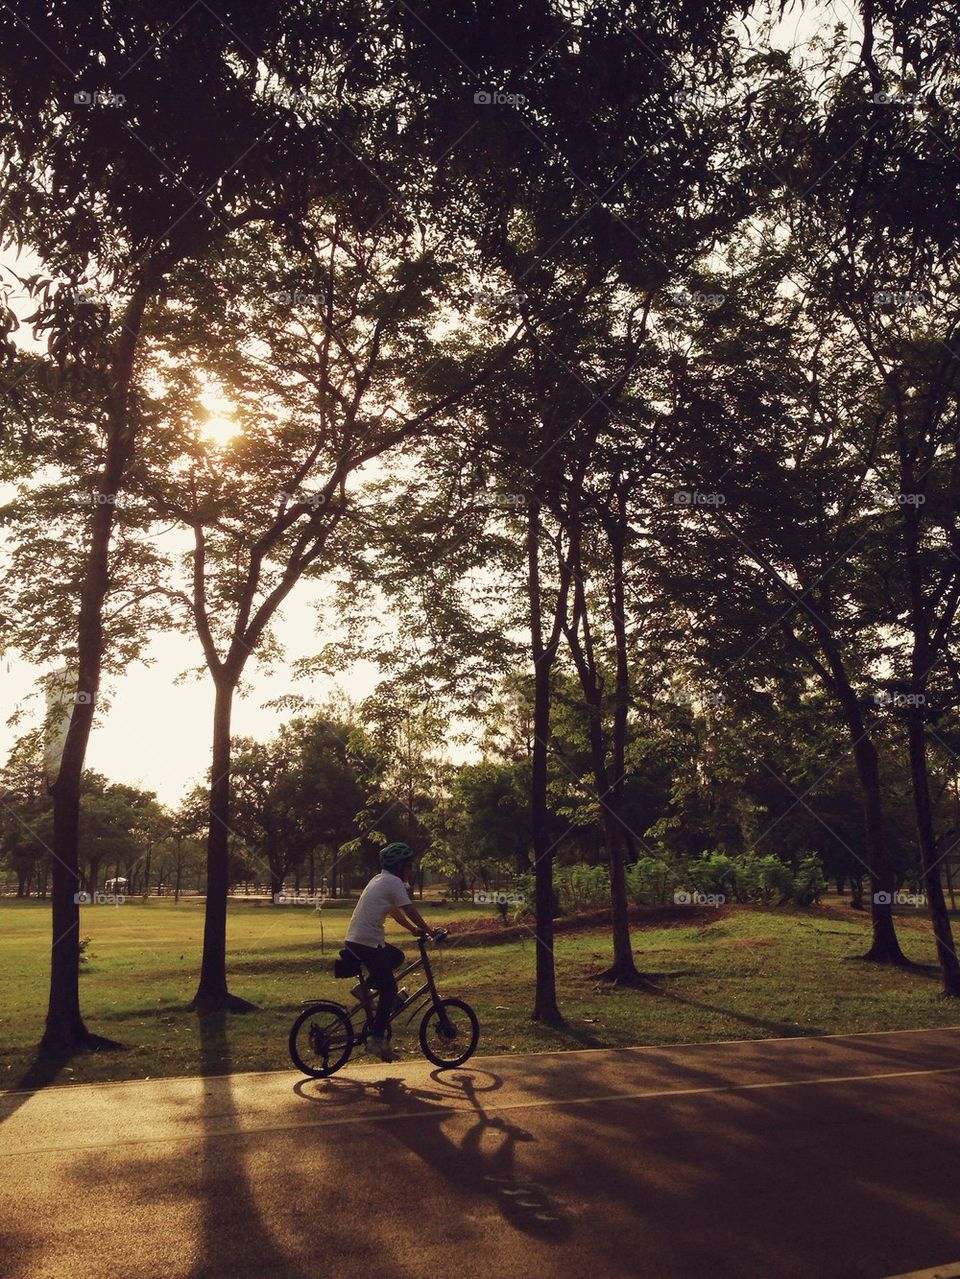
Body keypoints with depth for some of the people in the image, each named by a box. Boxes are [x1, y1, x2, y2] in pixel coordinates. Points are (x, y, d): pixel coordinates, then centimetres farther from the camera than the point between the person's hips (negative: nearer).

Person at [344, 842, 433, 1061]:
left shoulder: (380, 879, 18)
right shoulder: (393, 882, -11)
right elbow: (410, 911, -13)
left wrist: (415, 930, 22)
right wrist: (429, 932, -3)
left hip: (355, 938, 9)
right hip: (367, 942, -9)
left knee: (397, 957, 23)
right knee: (389, 989, -2)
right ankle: (377, 1039, 0)